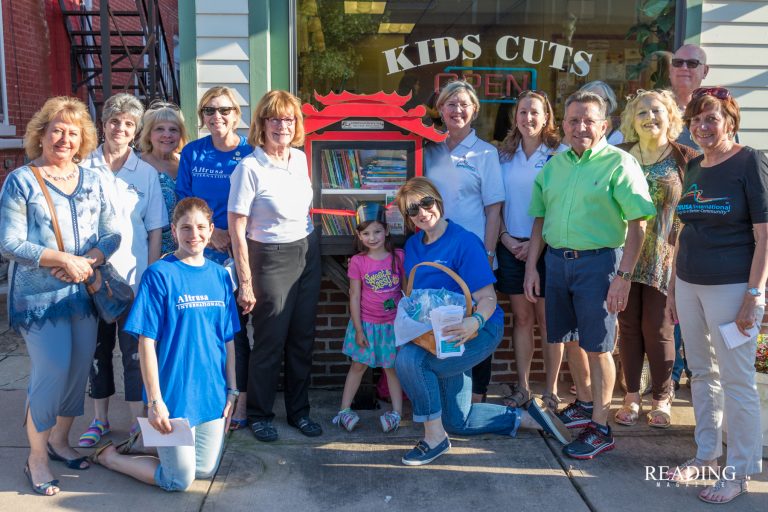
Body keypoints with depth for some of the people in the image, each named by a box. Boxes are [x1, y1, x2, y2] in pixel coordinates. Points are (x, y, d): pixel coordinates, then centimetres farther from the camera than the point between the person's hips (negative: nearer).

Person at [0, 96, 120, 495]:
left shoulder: (91, 181, 8)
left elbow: (111, 235, 5)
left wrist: (86, 261, -13)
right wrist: (61, 259, -19)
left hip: (84, 292, 5)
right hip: (39, 296, -4)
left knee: (79, 370, 10)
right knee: (52, 373, -8)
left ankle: (59, 440, 31)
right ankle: (36, 458, 12)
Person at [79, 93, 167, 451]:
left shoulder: (146, 173, 3)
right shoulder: (84, 169, 3)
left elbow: (155, 230, 3)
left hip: (133, 276, -1)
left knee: (134, 350, 2)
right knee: (97, 347, 11)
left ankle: (138, 423, 15)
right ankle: (100, 419, 27)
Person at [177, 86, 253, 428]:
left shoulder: (250, 153, -2)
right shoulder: (192, 153, 5)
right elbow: (184, 203, 5)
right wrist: (212, 233, -8)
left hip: (240, 251, -2)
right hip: (201, 252, 3)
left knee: (236, 327, 0)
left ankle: (241, 402, 13)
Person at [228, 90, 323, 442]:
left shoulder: (300, 159, 4)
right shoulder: (250, 168, -15)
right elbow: (237, 231, -14)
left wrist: (309, 247, 16)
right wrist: (246, 283, -15)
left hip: (307, 252, 6)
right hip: (271, 258, -6)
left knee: (303, 338, 13)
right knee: (270, 341, 4)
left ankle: (299, 410, 29)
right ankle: (260, 414, 24)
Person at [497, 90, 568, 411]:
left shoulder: (559, 153, -3)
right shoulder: (505, 155, 10)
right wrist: (506, 238, -2)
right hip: (511, 246, 4)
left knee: (547, 320, 2)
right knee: (521, 317, 9)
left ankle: (551, 391, 12)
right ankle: (522, 388, 17)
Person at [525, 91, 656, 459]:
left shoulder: (619, 163, -7)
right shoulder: (554, 164, 11)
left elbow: (637, 224, -12)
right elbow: (540, 220, 15)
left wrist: (623, 276, -17)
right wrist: (531, 268, 9)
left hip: (598, 261, -6)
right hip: (557, 260, 6)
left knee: (597, 346, 0)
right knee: (570, 339, 15)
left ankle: (600, 428, 11)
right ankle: (585, 404, 36)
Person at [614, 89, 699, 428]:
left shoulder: (685, 158, -1)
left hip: (664, 257, -2)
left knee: (658, 328, 2)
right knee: (628, 326, 8)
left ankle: (662, 399, 20)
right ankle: (632, 397, 21)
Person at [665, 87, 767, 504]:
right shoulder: (694, 168, 12)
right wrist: (673, 287, 16)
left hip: (731, 286, -6)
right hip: (689, 285, 6)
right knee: (702, 374, 14)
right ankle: (706, 454, 29)